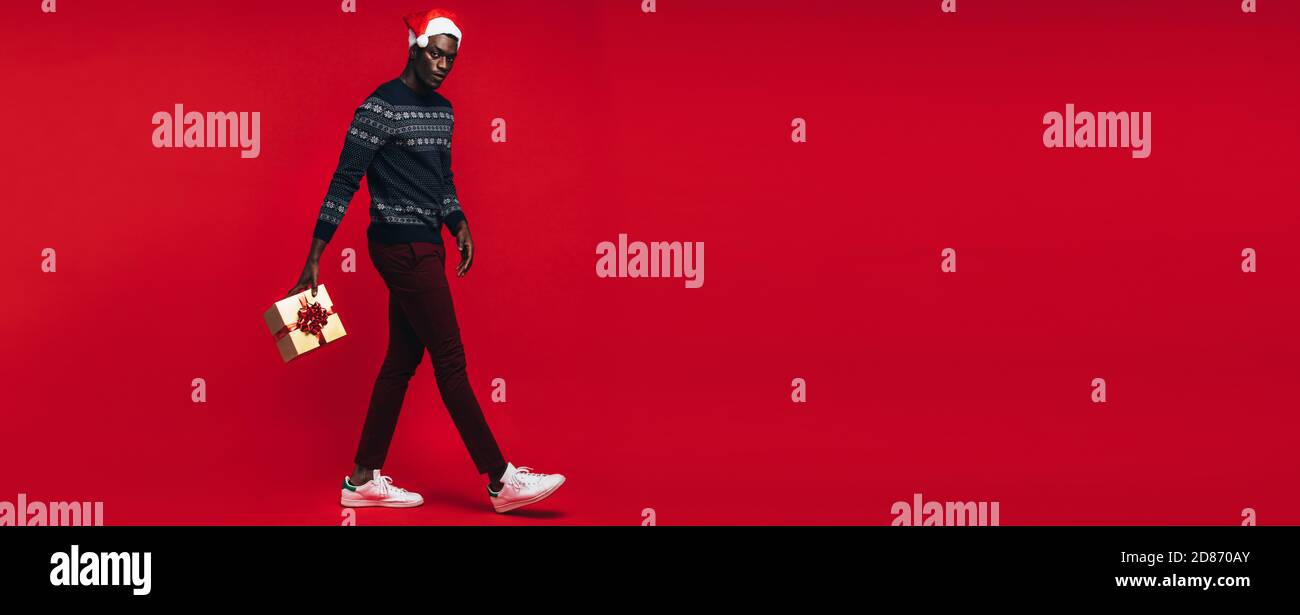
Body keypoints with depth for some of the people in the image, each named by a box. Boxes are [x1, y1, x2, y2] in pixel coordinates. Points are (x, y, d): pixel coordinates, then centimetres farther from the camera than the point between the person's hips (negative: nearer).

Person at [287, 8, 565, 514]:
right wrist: (314, 257, -14)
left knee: (403, 360, 11)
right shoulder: (380, 107, -12)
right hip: (402, 248, -9)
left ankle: (364, 480, 19)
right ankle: (500, 481, 0)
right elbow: (344, 182, -13)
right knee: (450, 361, -5)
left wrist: (458, 224, 7)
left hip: (424, 247, 9)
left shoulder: (442, 110, 13)